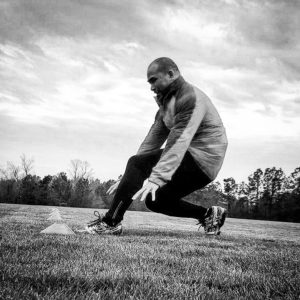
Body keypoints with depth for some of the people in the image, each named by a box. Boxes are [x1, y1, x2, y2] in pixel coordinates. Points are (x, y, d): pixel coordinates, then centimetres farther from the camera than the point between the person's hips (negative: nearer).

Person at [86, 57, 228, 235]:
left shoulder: (190, 97, -14)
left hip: (203, 159, -10)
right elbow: (153, 140, 11)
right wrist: (129, 179, 5)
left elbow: (178, 141, -27)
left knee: (138, 163, -18)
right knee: (155, 200, 12)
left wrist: (156, 178, -36)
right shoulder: (167, 102, 17)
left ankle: (111, 222, -17)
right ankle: (209, 215, 17)